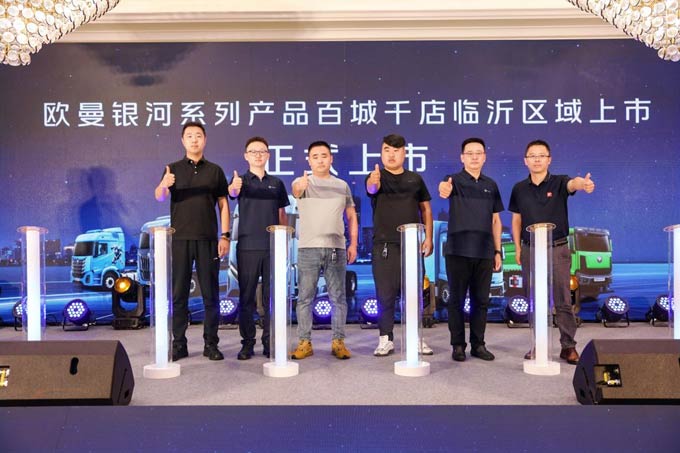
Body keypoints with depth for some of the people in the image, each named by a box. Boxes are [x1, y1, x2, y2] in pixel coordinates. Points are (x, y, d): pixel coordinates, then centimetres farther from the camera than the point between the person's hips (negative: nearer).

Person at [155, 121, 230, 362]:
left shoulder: (214, 170, 9)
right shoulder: (173, 169, 8)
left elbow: (223, 204, 8)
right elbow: (159, 197, -7)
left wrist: (225, 236, -2)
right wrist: (163, 185, -30)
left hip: (208, 239, 0)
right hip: (179, 238, 0)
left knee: (210, 293, 2)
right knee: (178, 293, 2)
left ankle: (211, 344, 9)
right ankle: (178, 344, 10)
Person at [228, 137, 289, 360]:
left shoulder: (276, 183, 12)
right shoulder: (241, 180, 4)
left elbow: (282, 215, 15)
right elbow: (233, 193, -21)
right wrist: (233, 188, -45)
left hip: (273, 246, 2)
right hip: (247, 246, -2)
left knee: (271, 296, 4)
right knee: (247, 296, 1)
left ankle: (269, 342, 11)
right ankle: (247, 342, 8)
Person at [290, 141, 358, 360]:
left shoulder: (342, 185, 14)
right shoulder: (303, 183, 5)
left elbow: (351, 216, 16)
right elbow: (296, 190, -20)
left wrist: (353, 244, 6)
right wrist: (300, 186, -45)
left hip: (336, 248, 2)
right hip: (308, 247, -2)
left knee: (338, 298, 4)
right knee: (305, 297, 0)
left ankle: (338, 342, 12)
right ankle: (304, 342, 8)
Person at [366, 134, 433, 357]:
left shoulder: (415, 179, 11)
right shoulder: (377, 177, 1)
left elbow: (426, 209, 13)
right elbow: (371, 189, -24)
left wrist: (428, 238, 2)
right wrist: (373, 183, -48)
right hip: (384, 245, -2)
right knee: (385, 294, 0)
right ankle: (386, 339, 10)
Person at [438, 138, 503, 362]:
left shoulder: (491, 185, 11)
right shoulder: (454, 180, -1)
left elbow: (496, 220, 14)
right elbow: (444, 188, -27)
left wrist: (498, 251, 9)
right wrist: (443, 190, -52)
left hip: (484, 251, 4)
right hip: (458, 250, -3)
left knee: (481, 300, 8)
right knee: (457, 299, 3)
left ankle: (478, 344, 19)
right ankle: (458, 345, 12)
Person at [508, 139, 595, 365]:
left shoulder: (559, 182, -4)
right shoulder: (519, 189, 5)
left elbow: (572, 183, -28)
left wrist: (583, 183, -52)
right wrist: (517, 248, 6)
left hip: (557, 249, -3)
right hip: (530, 250, 3)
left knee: (563, 301, 0)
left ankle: (568, 346, 9)